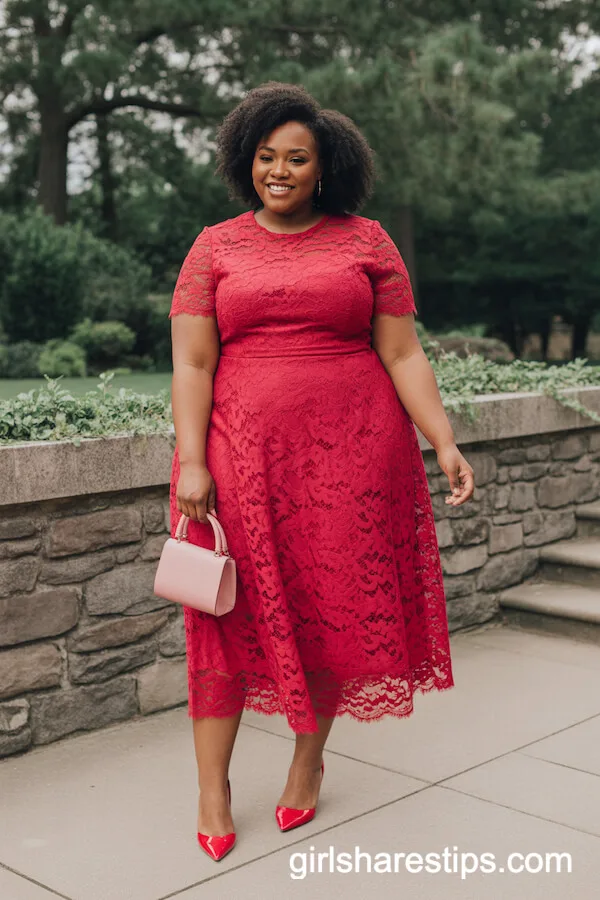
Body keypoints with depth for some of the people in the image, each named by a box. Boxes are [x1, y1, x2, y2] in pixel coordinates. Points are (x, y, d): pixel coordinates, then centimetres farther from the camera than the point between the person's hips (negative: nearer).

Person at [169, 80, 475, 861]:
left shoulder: (366, 241, 6)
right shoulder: (215, 248, 7)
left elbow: (402, 354, 4)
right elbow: (192, 364, 1)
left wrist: (444, 441, -7)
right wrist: (192, 463, -9)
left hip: (350, 454, 0)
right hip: (243, 454, 0)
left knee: (336, 607, 5)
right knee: (234, 615, 0)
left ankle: (309, 758, 27)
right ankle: (213, 790, 12)